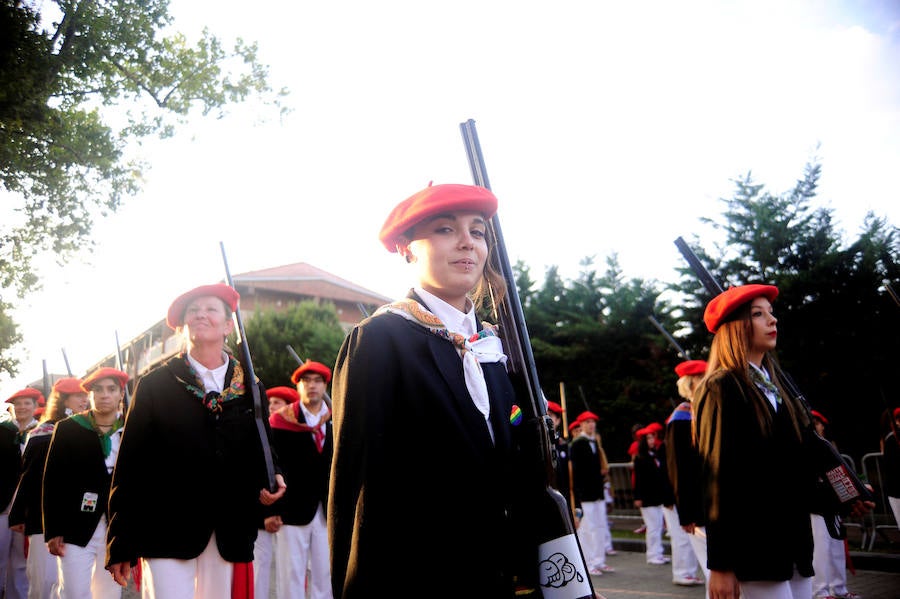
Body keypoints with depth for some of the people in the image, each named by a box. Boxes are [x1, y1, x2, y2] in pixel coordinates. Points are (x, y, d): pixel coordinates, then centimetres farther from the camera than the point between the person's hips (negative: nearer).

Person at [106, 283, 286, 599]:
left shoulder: (251, 388, 11)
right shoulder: (155, 384, 3)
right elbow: (129, 466, 1)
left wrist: (272, 480, -3)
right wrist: (120, 545, -2)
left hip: (231, 536, 3)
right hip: (168, 533, -2)